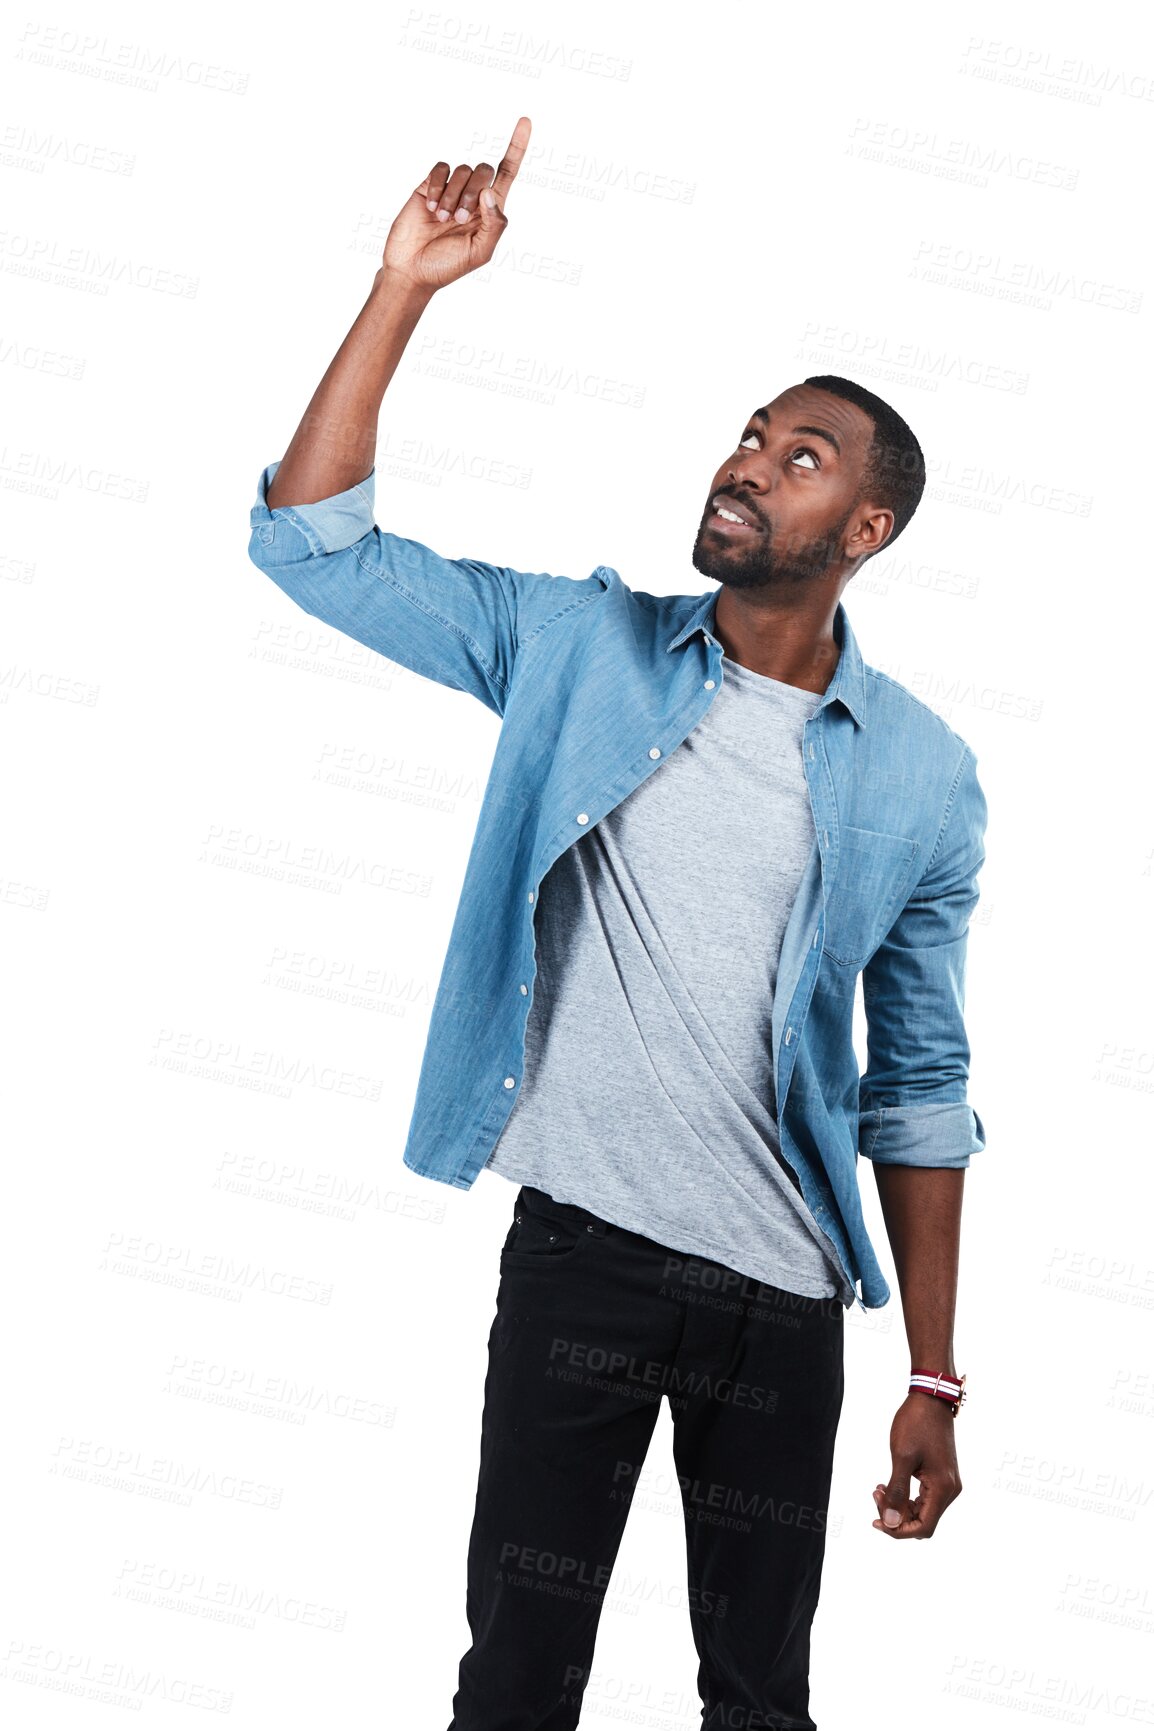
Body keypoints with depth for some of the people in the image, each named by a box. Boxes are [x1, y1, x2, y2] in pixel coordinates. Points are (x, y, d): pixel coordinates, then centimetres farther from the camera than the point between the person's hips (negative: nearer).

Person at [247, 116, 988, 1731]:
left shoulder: (923, 779, -2)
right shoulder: (580, 648, -2)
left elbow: (920, 1088, 3)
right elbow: (312, 540, -6)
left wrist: (935, 1381, 3)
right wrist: (406, 284, -14)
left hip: (783, 1289, 1)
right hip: (579, 1248, 0)